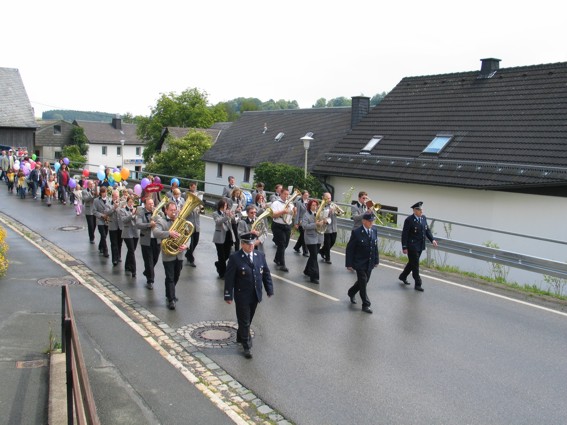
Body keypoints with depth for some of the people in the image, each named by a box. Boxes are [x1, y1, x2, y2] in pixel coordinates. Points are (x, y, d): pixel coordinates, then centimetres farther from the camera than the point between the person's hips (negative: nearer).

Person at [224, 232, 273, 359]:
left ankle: (240, 337, 42)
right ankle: (247, 346, 13)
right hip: (242, 296, -5)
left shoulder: (260, 256, 1)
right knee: (244, 321, 3)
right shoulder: (235, 258, -14)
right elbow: (229, 278, -12)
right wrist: (228, 296, -13)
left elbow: (266, 274, 8)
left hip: (255, 295, 5)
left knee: (248, 320, 19)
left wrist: (269, 290, 5)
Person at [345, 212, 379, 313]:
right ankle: (366, 305, 9)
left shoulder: (374, 231, 3)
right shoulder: (356, 232, -15)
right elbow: (349, 249, -11)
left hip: (370, 263, 6)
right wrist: (349, 264, -12)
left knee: (364, 282, 17)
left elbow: (375, 247, 12)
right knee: (363, 283, -3)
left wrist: (376, 260, 11)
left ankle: (351, 293, 44)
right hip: (360, 263, -6)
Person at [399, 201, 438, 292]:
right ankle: (417, 284, 9)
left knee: (412, 263, 21)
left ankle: (403, 276, 41)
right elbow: (404, 234, -15)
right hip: (412, 246, -8)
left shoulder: (423, 218, 5)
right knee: (415, 265, 0)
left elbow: (427, 230, 12)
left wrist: (432, 239, -3)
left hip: (420, 246, 8)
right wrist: (404, 247, -17)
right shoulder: (409, 220, -16)